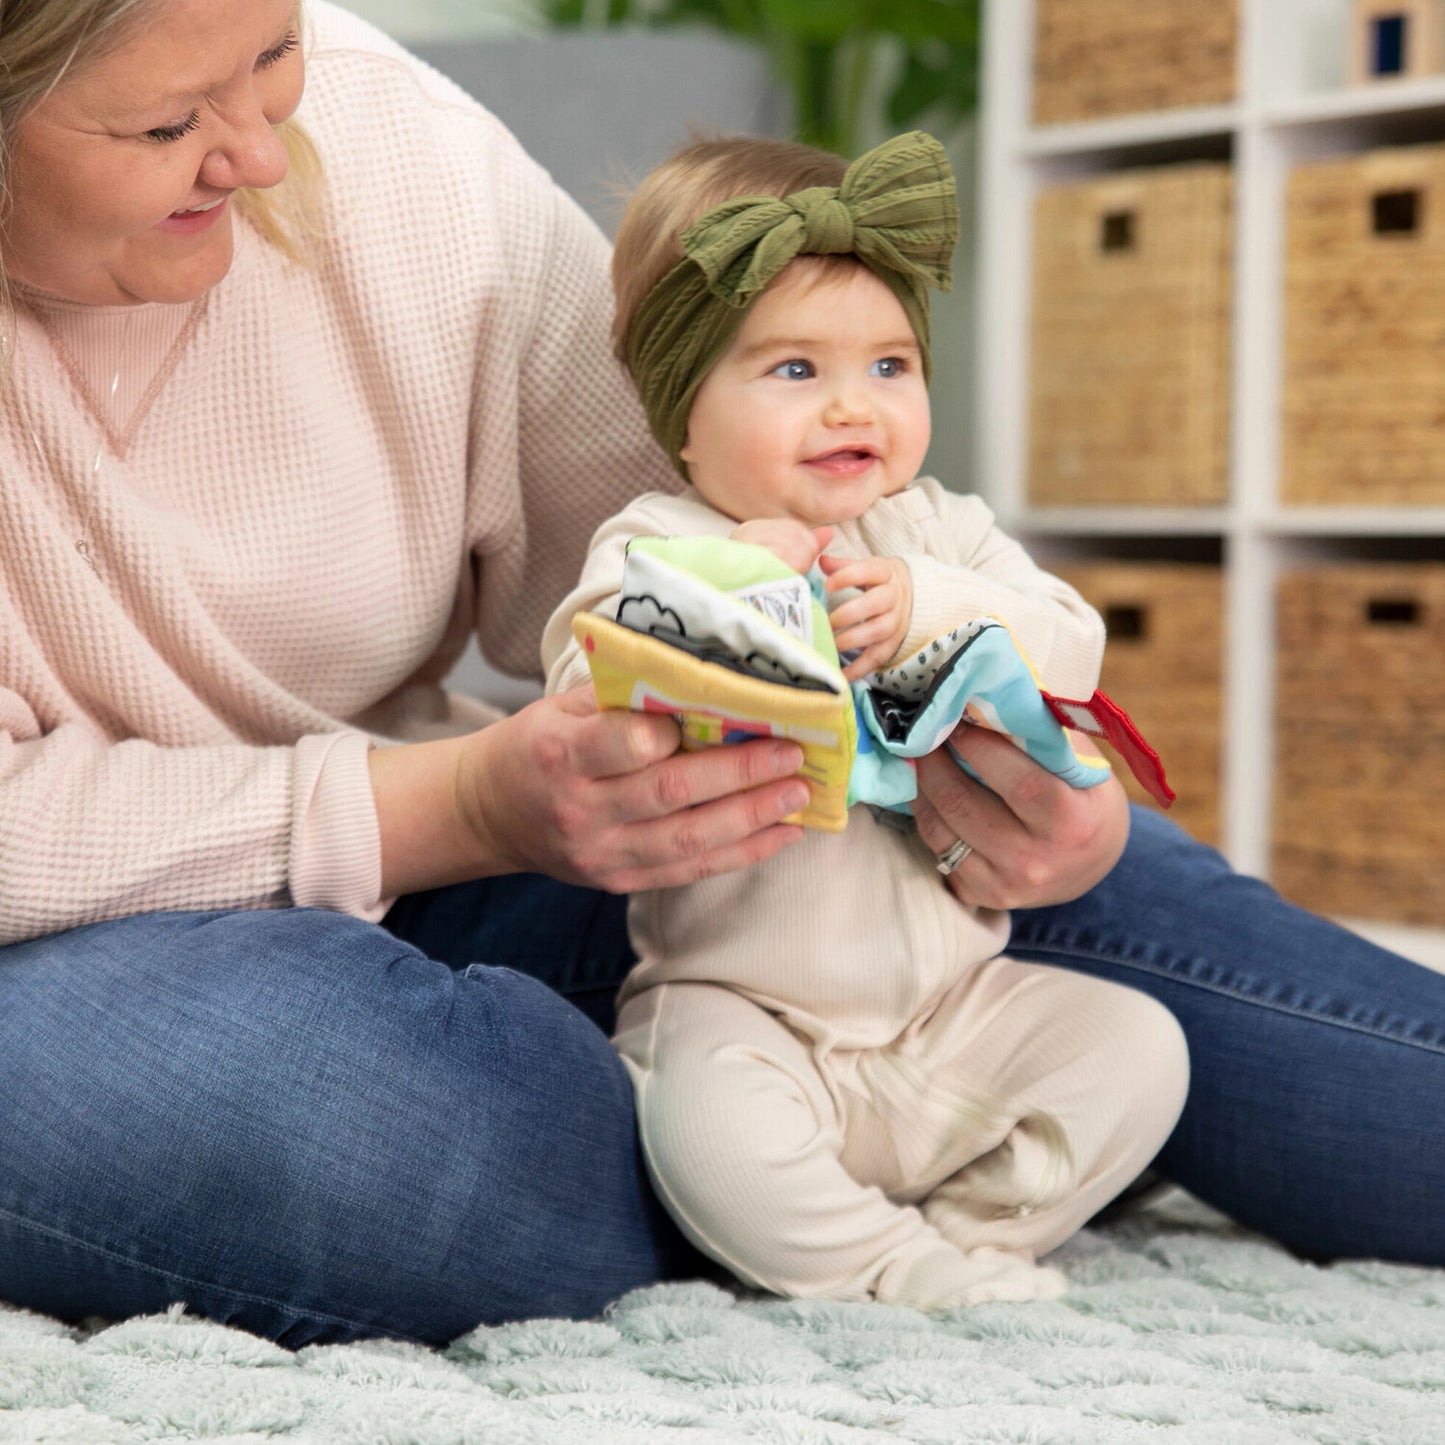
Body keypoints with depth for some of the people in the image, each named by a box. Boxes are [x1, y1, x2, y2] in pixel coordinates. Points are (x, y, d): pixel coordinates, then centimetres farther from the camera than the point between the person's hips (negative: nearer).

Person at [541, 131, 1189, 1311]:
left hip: (956, 1001, 5)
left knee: (1136, 1046, -8)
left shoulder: (942, 530, 8)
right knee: (708, 1124, -32)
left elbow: (1069, 650, -6)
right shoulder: (654, 547, -5)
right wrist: (725, 597, -32)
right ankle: (901, 1274, -9)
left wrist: (928, 611, -22)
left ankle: (972, 1232, 3)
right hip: (737, 1003, -4)